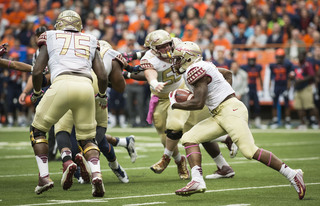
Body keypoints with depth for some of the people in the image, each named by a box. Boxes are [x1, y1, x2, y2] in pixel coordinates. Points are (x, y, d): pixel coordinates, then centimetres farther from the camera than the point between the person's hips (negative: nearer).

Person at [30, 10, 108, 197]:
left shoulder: (50, 38, 21)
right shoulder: (90, 42, 27)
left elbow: (37, 71, 14)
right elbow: (103, 76, 19)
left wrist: (37, 92, 33)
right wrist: (103, 95, 39)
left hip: (62, 84, -2)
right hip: (86, 86, 2)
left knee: (38, 130, 18)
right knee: (87, 137, 17)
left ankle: (44, 176, 8)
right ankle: (96, 174, -9)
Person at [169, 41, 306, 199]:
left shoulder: (195, 70, -12)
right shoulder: (200, 68, 19)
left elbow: (198, 103, -18)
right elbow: (227, 73, 33)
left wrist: (175, 104, -4)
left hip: (231, 110, -11)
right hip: (219, 115, 11)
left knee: (249, 151, -20)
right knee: (189, 138, 0)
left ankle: (292, 175, -13)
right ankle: (197, 181, -13)